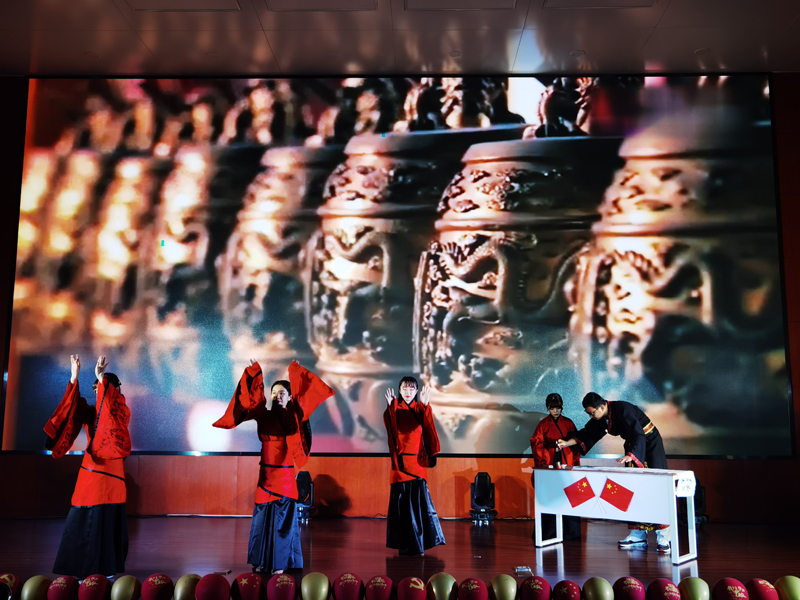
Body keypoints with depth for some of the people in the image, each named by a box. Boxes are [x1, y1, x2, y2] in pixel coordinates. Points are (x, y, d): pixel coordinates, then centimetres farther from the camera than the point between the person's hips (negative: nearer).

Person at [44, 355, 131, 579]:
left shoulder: (122, 412, 0)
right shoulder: (90, 412, 11)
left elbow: (114, 403, -21)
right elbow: (72, 408, -6)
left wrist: (102, 377, -29)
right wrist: (74, 378, -19)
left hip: (110, 472, -4)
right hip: (90, 471, 4)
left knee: (107, 519, -3)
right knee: (84, 519, 3)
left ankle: (107, 568, 6)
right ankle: (83, 569, 12)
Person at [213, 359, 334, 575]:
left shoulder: (294, 415, 3)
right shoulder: (263, 415, 3)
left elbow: (305, 395, -2)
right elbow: (250, 397, -7)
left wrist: (297, 372, -3)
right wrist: (253, 374, -13)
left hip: (286, 474, -1)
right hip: (266, 473, 1)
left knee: (283, 518, 2)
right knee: (263, 516, 6)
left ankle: (280, 562, 12)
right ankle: (262, 561, 19)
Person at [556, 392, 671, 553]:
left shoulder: (623, 410, -28)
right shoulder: (601, 418, -2)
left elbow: (639, 435, -33)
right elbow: (588, 433, 8)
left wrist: (630, 455, -46)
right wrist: (567, 443, -2)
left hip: (650, 444, -8)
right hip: (633, 446, 8)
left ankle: (663, 538, -10)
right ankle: (638, 537, 6)